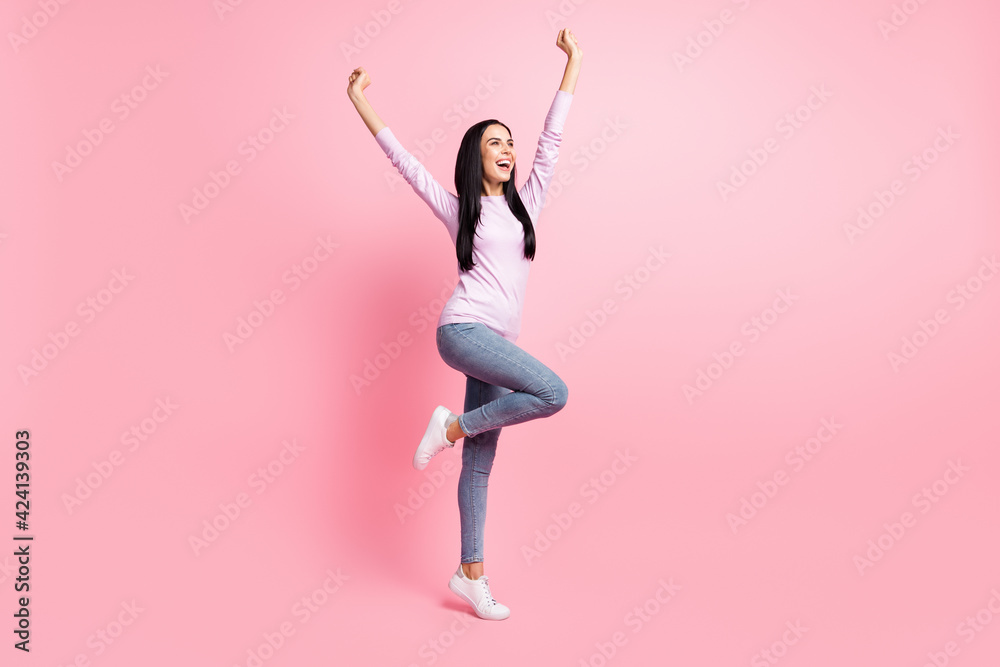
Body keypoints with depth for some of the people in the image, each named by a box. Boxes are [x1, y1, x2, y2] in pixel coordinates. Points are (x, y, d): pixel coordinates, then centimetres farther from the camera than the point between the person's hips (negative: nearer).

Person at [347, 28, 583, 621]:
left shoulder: (526, 202, 16)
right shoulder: (458, 209, 7)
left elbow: (553, 137, 17)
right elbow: (403, 159, 9)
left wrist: (574, 61, 19)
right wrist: (361, 103, 9)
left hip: (497, 344, 5)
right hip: (464, 330, -5)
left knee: (480, 463, 6)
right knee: (553, 392, -25)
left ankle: (471, 574, 13)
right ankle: (452, 426, -7)